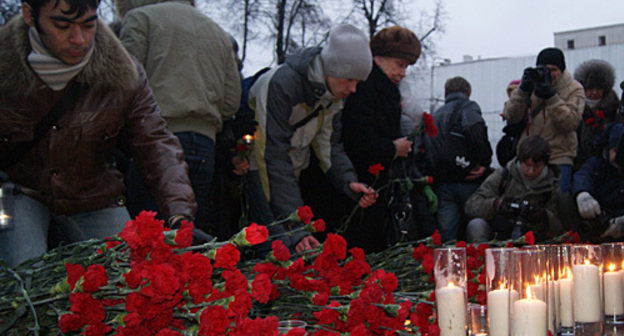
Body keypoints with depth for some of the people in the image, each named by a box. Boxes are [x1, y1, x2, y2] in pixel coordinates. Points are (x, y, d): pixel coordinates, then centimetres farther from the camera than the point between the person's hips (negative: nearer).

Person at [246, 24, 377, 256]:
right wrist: (295, 228, -33)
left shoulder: (334, 92, -2)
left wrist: (348, 182, -17)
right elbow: (274, 157, -29)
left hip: (291, 177, 7)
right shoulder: (282, 83, -27)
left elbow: (329, 144, 5)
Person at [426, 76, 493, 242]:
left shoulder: (434, 116, 24)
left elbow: (427, 152, 19)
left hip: (441, 184, 5)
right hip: (468, 182, -5)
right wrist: (484, 163, -12)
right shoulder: (468, 107, 2)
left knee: (447, 240, 1)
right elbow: (475, 131, -20)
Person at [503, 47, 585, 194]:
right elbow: (510, 117, -3)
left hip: (558, 160, -2)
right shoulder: (531, 85, 8)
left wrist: (550, 95, -19)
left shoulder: (573, 89, 2)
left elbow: (570, 123, -13)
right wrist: (523, 91, -16)